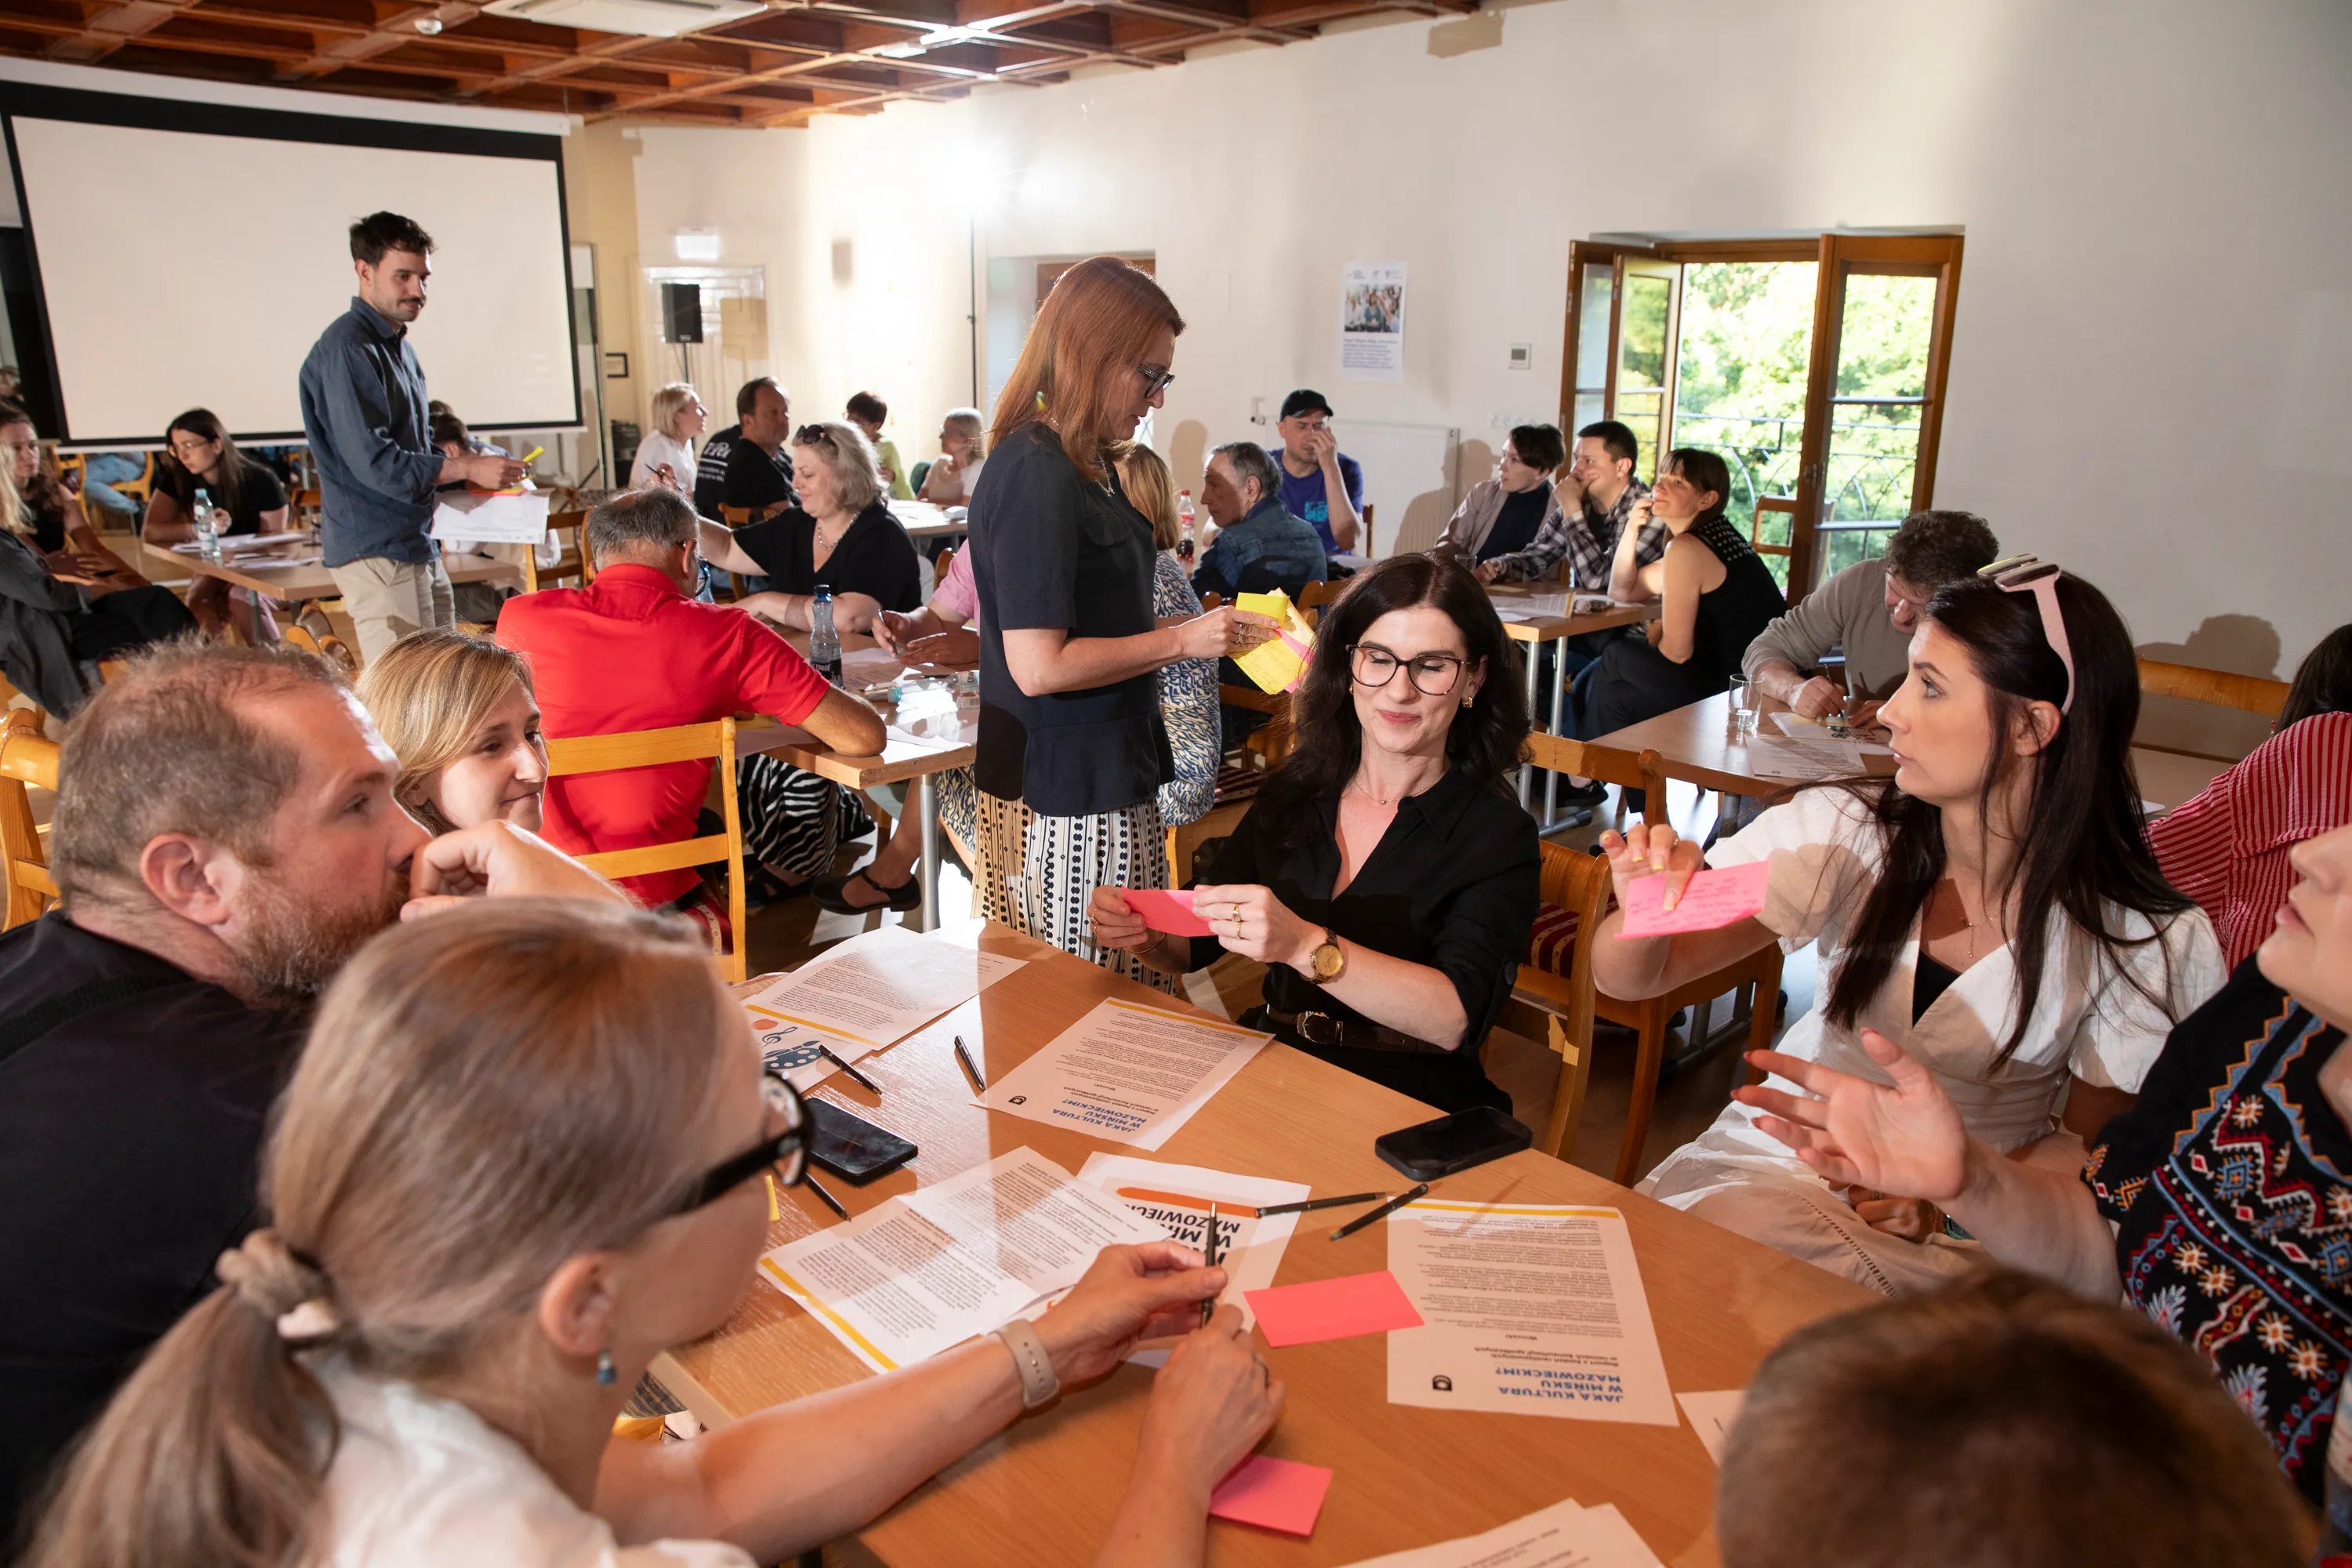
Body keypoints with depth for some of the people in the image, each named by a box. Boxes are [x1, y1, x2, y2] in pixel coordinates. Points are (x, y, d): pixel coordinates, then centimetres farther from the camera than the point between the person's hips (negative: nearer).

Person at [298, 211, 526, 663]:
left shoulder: (399, 345, 18)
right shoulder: (347, 348, -13)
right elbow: (372, 461, -20)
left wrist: (475, 464, 7)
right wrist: (467, 468, -17)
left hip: (418, 544, 10)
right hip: (377, 550, -10)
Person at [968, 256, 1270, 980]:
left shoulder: (1087, 465, 14)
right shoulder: (1035, 473, -17)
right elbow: (1039, 665, -21)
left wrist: (1208, 630, 10)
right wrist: (1183, 640, -14)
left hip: (1104, 776, 9)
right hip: (1065, 797, -9)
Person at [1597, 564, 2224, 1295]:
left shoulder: (2146, 941, -11)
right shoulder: (1846, 832, -9)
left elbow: (2089, 1138, 3)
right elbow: (1628, 979, -7)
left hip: (1972, 1226, -1)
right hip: (1777, 1161, 2)